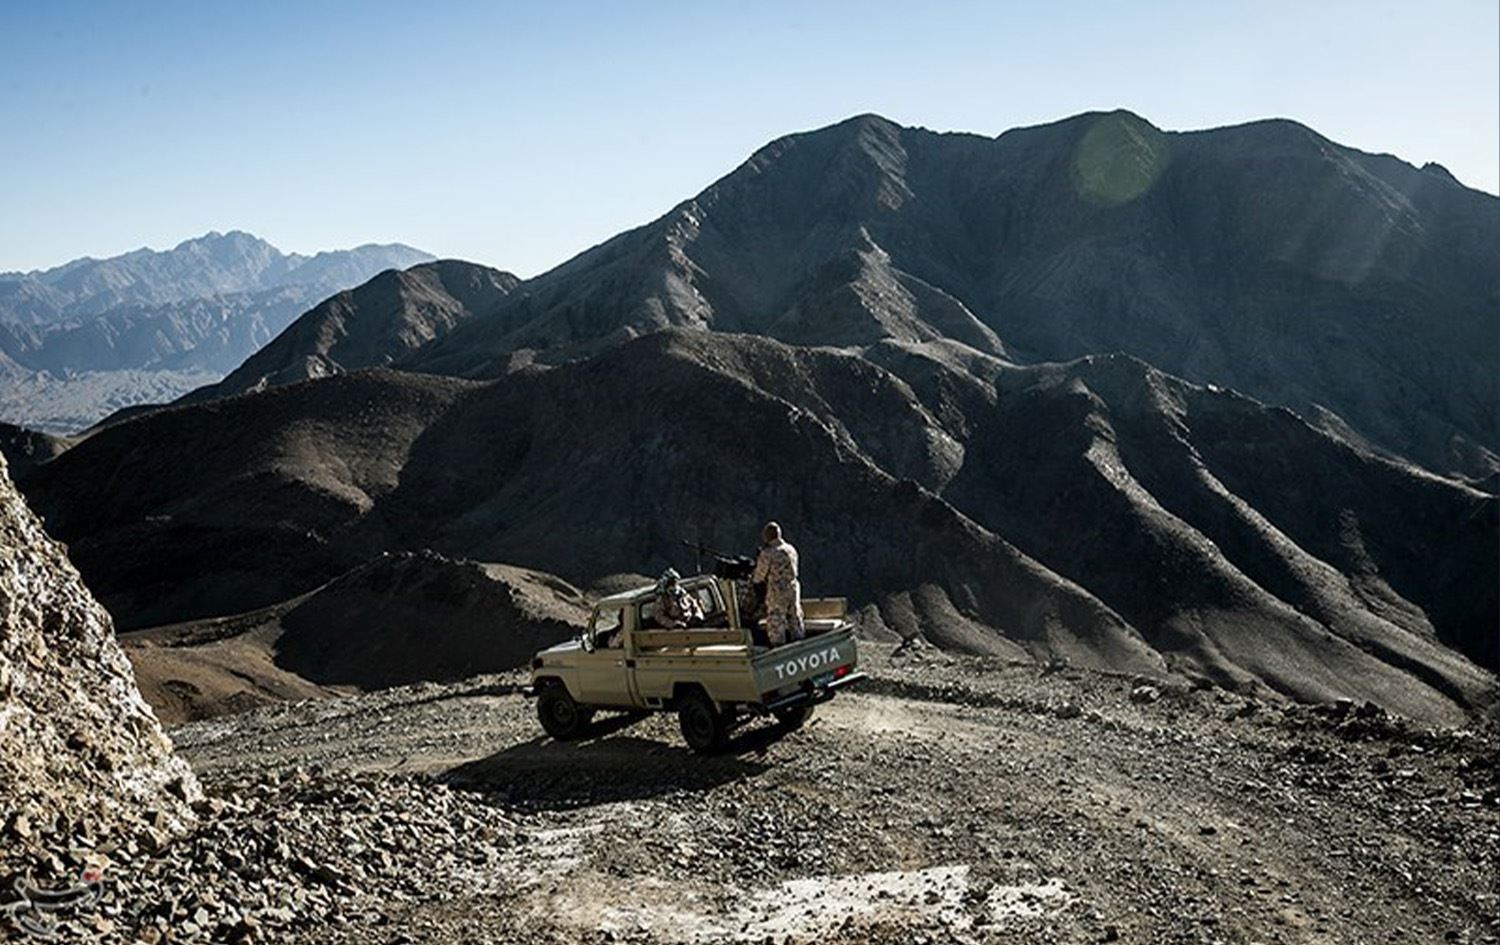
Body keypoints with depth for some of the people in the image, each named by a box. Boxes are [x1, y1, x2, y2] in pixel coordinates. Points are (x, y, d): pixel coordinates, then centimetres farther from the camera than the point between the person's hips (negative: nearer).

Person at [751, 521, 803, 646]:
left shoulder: (767, 554, -14)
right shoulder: (791, 549, 6)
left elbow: (759, 576, -6)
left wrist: (752, 579, 17)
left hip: (777, 594, -6)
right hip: (793, 589, 6)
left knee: (776, 626, 2)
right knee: (795, 623, 16)